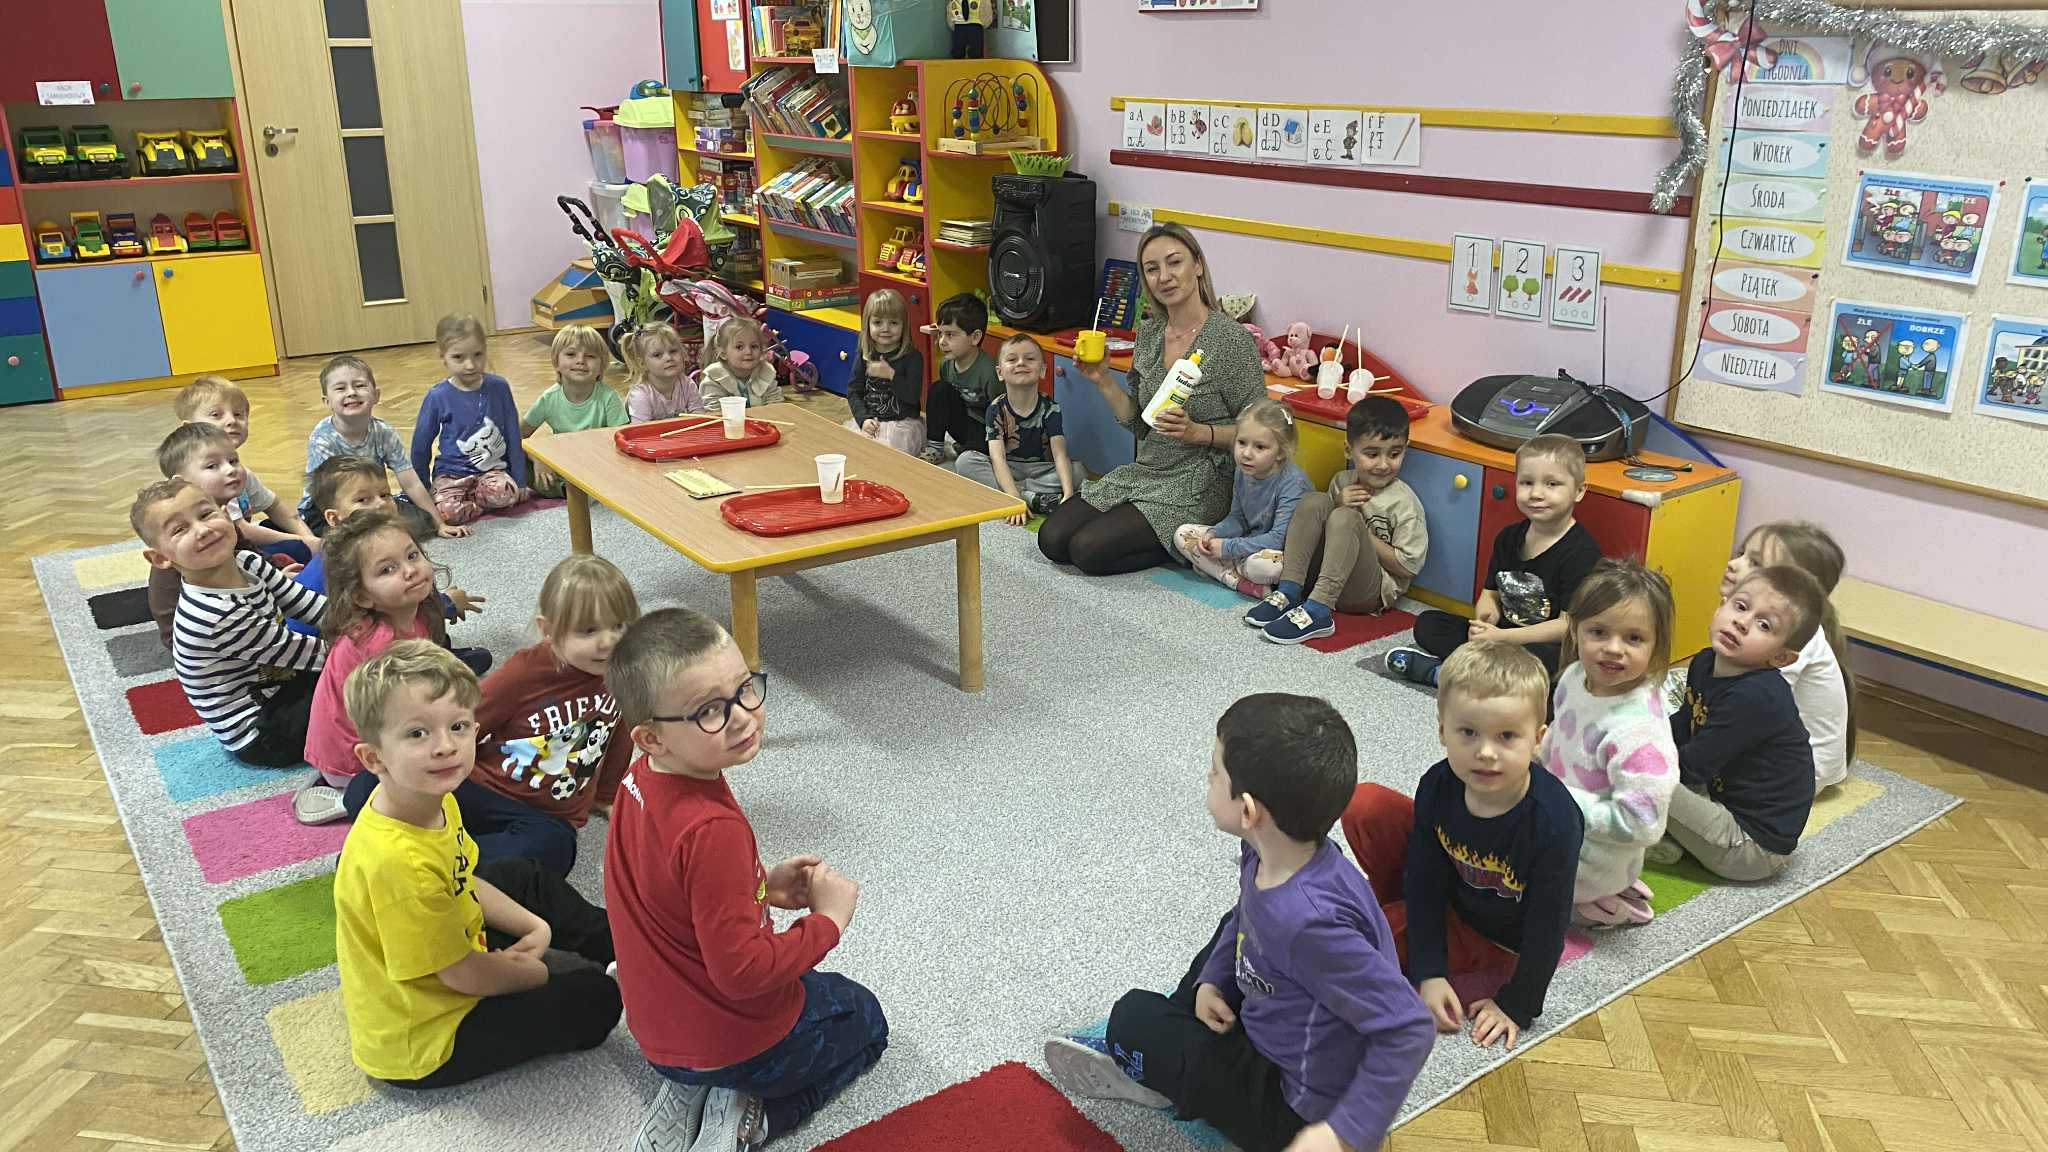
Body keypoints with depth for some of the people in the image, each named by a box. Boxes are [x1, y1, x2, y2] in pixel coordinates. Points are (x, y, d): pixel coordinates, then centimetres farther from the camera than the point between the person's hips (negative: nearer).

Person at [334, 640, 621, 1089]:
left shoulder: (433, 800, -10)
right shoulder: (397, 862, -38)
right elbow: (465, 975, -25)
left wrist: (534, 926, 1)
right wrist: (544, 973, -9)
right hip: (422, 1046, -9)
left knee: (519, 875, 24)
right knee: (593, 997, -5)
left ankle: (611, 941, 38)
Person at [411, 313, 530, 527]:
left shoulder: (498, 387, -2)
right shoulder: (438, 397, -7)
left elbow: (513, 436, 6)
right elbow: (420, 446, 5)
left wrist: (519, 482, 7)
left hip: (492, 469, 1)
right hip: (451, 473, -1)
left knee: (503, 492, -32)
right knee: (447, 510, -31)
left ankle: (468, 498, -2)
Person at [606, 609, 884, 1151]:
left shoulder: (641, 779, -7)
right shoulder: (712, 830, -35)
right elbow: (742, 971, -31)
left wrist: (763, 886, 1)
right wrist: (829, 918, -17)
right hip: (736, 1041, -7)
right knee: (865, 1019, 23)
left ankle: (687, 1095, 15)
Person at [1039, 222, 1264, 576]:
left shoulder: (1233, 340, -14)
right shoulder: (1149, 333, 6)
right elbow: (1139, 424, 12)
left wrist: (1197, 431, -25)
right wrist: (1103, 381, -1)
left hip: (1198, 483, -7)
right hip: (1145, 470, 7)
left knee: (1089, 549, -18)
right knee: (1051, 539, -2)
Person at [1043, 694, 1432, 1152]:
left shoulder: (1308, 922, -40)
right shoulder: (1267, 857, -12)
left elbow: (1409, 1028, -34)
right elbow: (1245, 921, 13)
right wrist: (1211, 980, 1)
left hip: (1292, 1108, -8)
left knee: (1132, 1017, -2)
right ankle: (1167, 1046, 24)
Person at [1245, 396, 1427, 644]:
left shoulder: (1404, 502, -10)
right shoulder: (1342, 482, 5)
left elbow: (1408, 566, -12)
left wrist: (1360, 532, -12)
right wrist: (1338, 505, -7)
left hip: (1372, 590, -5)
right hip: (1322, 575, 5)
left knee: (1345, 519, -29)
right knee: (1314, 501, -12)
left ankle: (1317, 610, -37)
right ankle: (1289, 593, -20)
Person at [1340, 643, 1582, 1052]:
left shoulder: (1554, 823, -35)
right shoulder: (1438, 786, -22)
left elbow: (1547, 926, -23)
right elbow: (1427, 882, -13)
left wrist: (1516, 1006, -16)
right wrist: (1429, 973, -17)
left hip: (1497, 940, -5)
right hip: (1445, 897, 5)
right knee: (1363, 805, -13)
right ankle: (1392, 905, 11)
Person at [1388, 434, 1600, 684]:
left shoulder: (1582, 552, -14)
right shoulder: (1509, 537, 8)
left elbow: (1569, 625, -18)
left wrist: (1501, 637, -21)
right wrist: (1484, 621, -14)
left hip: (1549, 649, -7)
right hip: (1500, 633, 7)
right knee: (1427, 623, -2)